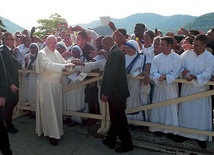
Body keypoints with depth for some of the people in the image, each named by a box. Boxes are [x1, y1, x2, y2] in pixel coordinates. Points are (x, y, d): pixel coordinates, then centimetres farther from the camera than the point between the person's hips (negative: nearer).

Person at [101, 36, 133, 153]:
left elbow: (112, 75, -25)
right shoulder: (117, 51, 11)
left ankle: (127, 144, 17)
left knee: (119, 119, 3)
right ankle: (110, 140, 32)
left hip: (116, 92, -10)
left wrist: (106, 93, -21)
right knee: (116, 118, 18)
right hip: (118, 90, 10)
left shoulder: (114, 53, -19)